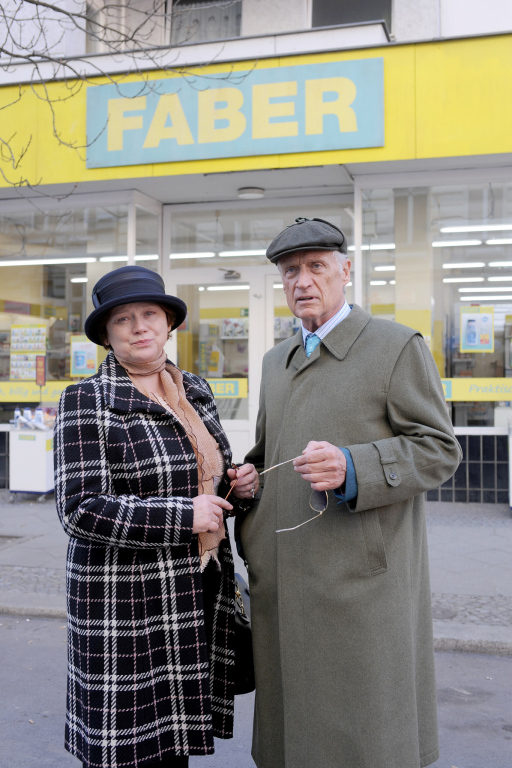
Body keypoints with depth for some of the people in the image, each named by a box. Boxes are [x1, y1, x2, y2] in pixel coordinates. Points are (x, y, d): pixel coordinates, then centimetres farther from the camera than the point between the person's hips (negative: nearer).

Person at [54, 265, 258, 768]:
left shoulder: (195, 392, 10)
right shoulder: (86, 402, -9)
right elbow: (81, 509, -17)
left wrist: (238, 487, 0)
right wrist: (185, 516, -18)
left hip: (199, 595, 6)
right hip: (126, 605, -5)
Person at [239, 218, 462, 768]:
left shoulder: (398, 346, -3)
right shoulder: (277, 360, 17)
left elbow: (438, 450, -9)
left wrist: (351, 468, -23)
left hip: (361, 581, -6)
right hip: (282, 583, 6)